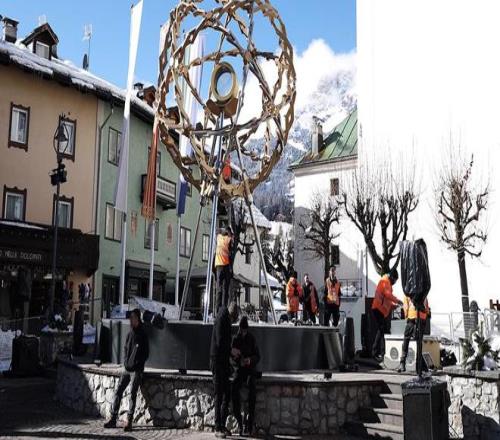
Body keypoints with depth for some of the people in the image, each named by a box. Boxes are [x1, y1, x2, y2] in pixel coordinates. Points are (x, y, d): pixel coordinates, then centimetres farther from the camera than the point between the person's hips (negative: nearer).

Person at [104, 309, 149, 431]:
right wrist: (125, 362, 7)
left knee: (133, 394, -7)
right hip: (127, 369, 6)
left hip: (136, 370, -6)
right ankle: (113, 419, 7)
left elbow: (146, 354, -6)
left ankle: (129, 421, -5)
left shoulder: (142, 336, -7)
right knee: (118, 391, 2)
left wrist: (136, 364, -10)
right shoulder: (130, 334, 12)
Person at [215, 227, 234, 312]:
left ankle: (218, 309, -1)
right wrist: (231, 269, -1)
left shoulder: (219, 236, 9)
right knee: (225, 290, -3)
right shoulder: (229, 238, -2)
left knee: (219, 289, 5)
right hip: (226, 265, -4)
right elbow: (230, 254, -5)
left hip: (218, 265, 4)